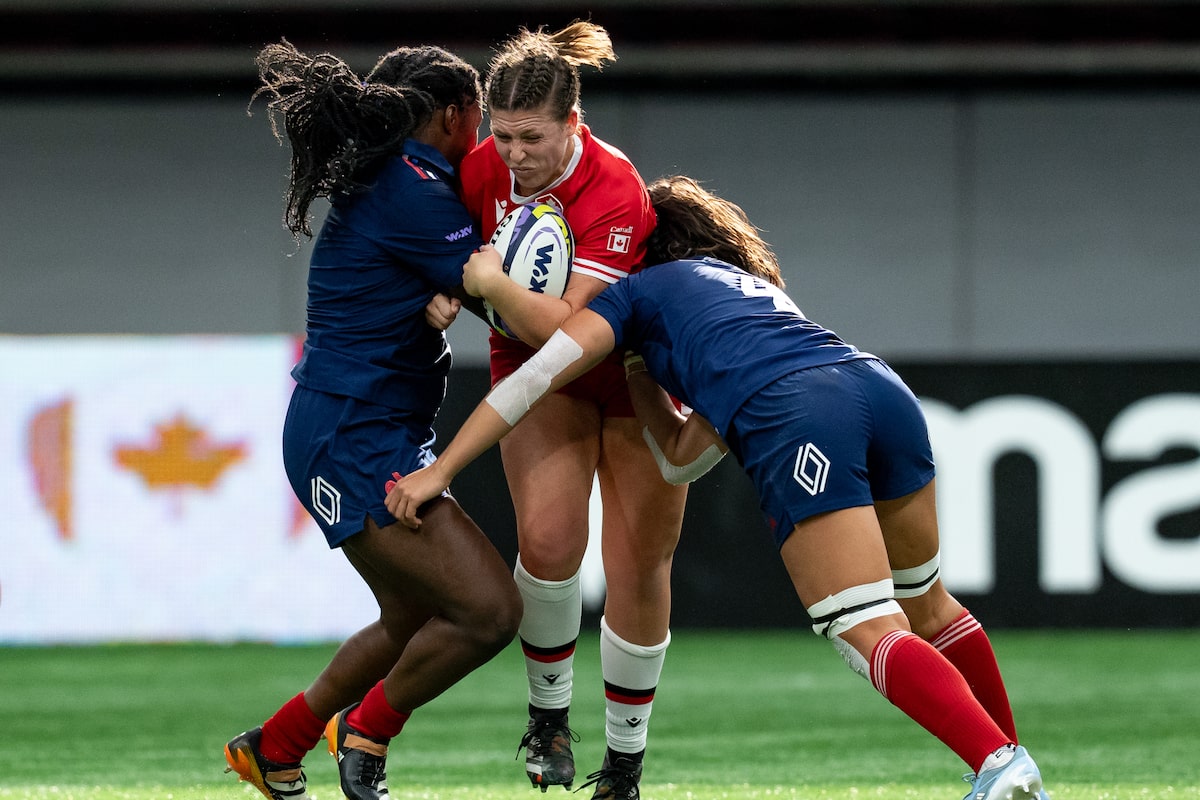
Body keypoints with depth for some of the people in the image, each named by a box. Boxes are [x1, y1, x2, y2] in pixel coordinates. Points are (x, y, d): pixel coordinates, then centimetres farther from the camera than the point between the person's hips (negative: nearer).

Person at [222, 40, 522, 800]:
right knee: (490, 608, -14)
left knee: (414, 619, 22)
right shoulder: (412, 191, -17)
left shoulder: (385, 182, 14)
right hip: (356, 444, -11)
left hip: (363, 437, 11)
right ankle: (369, 728, 7)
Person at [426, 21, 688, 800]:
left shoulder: (614, 190, -31)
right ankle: (549, 713, 3)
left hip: (635, 377, -3)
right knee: (548, 539, -19)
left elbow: (566, 324, -36)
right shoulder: (483, 167, -17)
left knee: (639, 569, -2)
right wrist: (442, 293, -19)